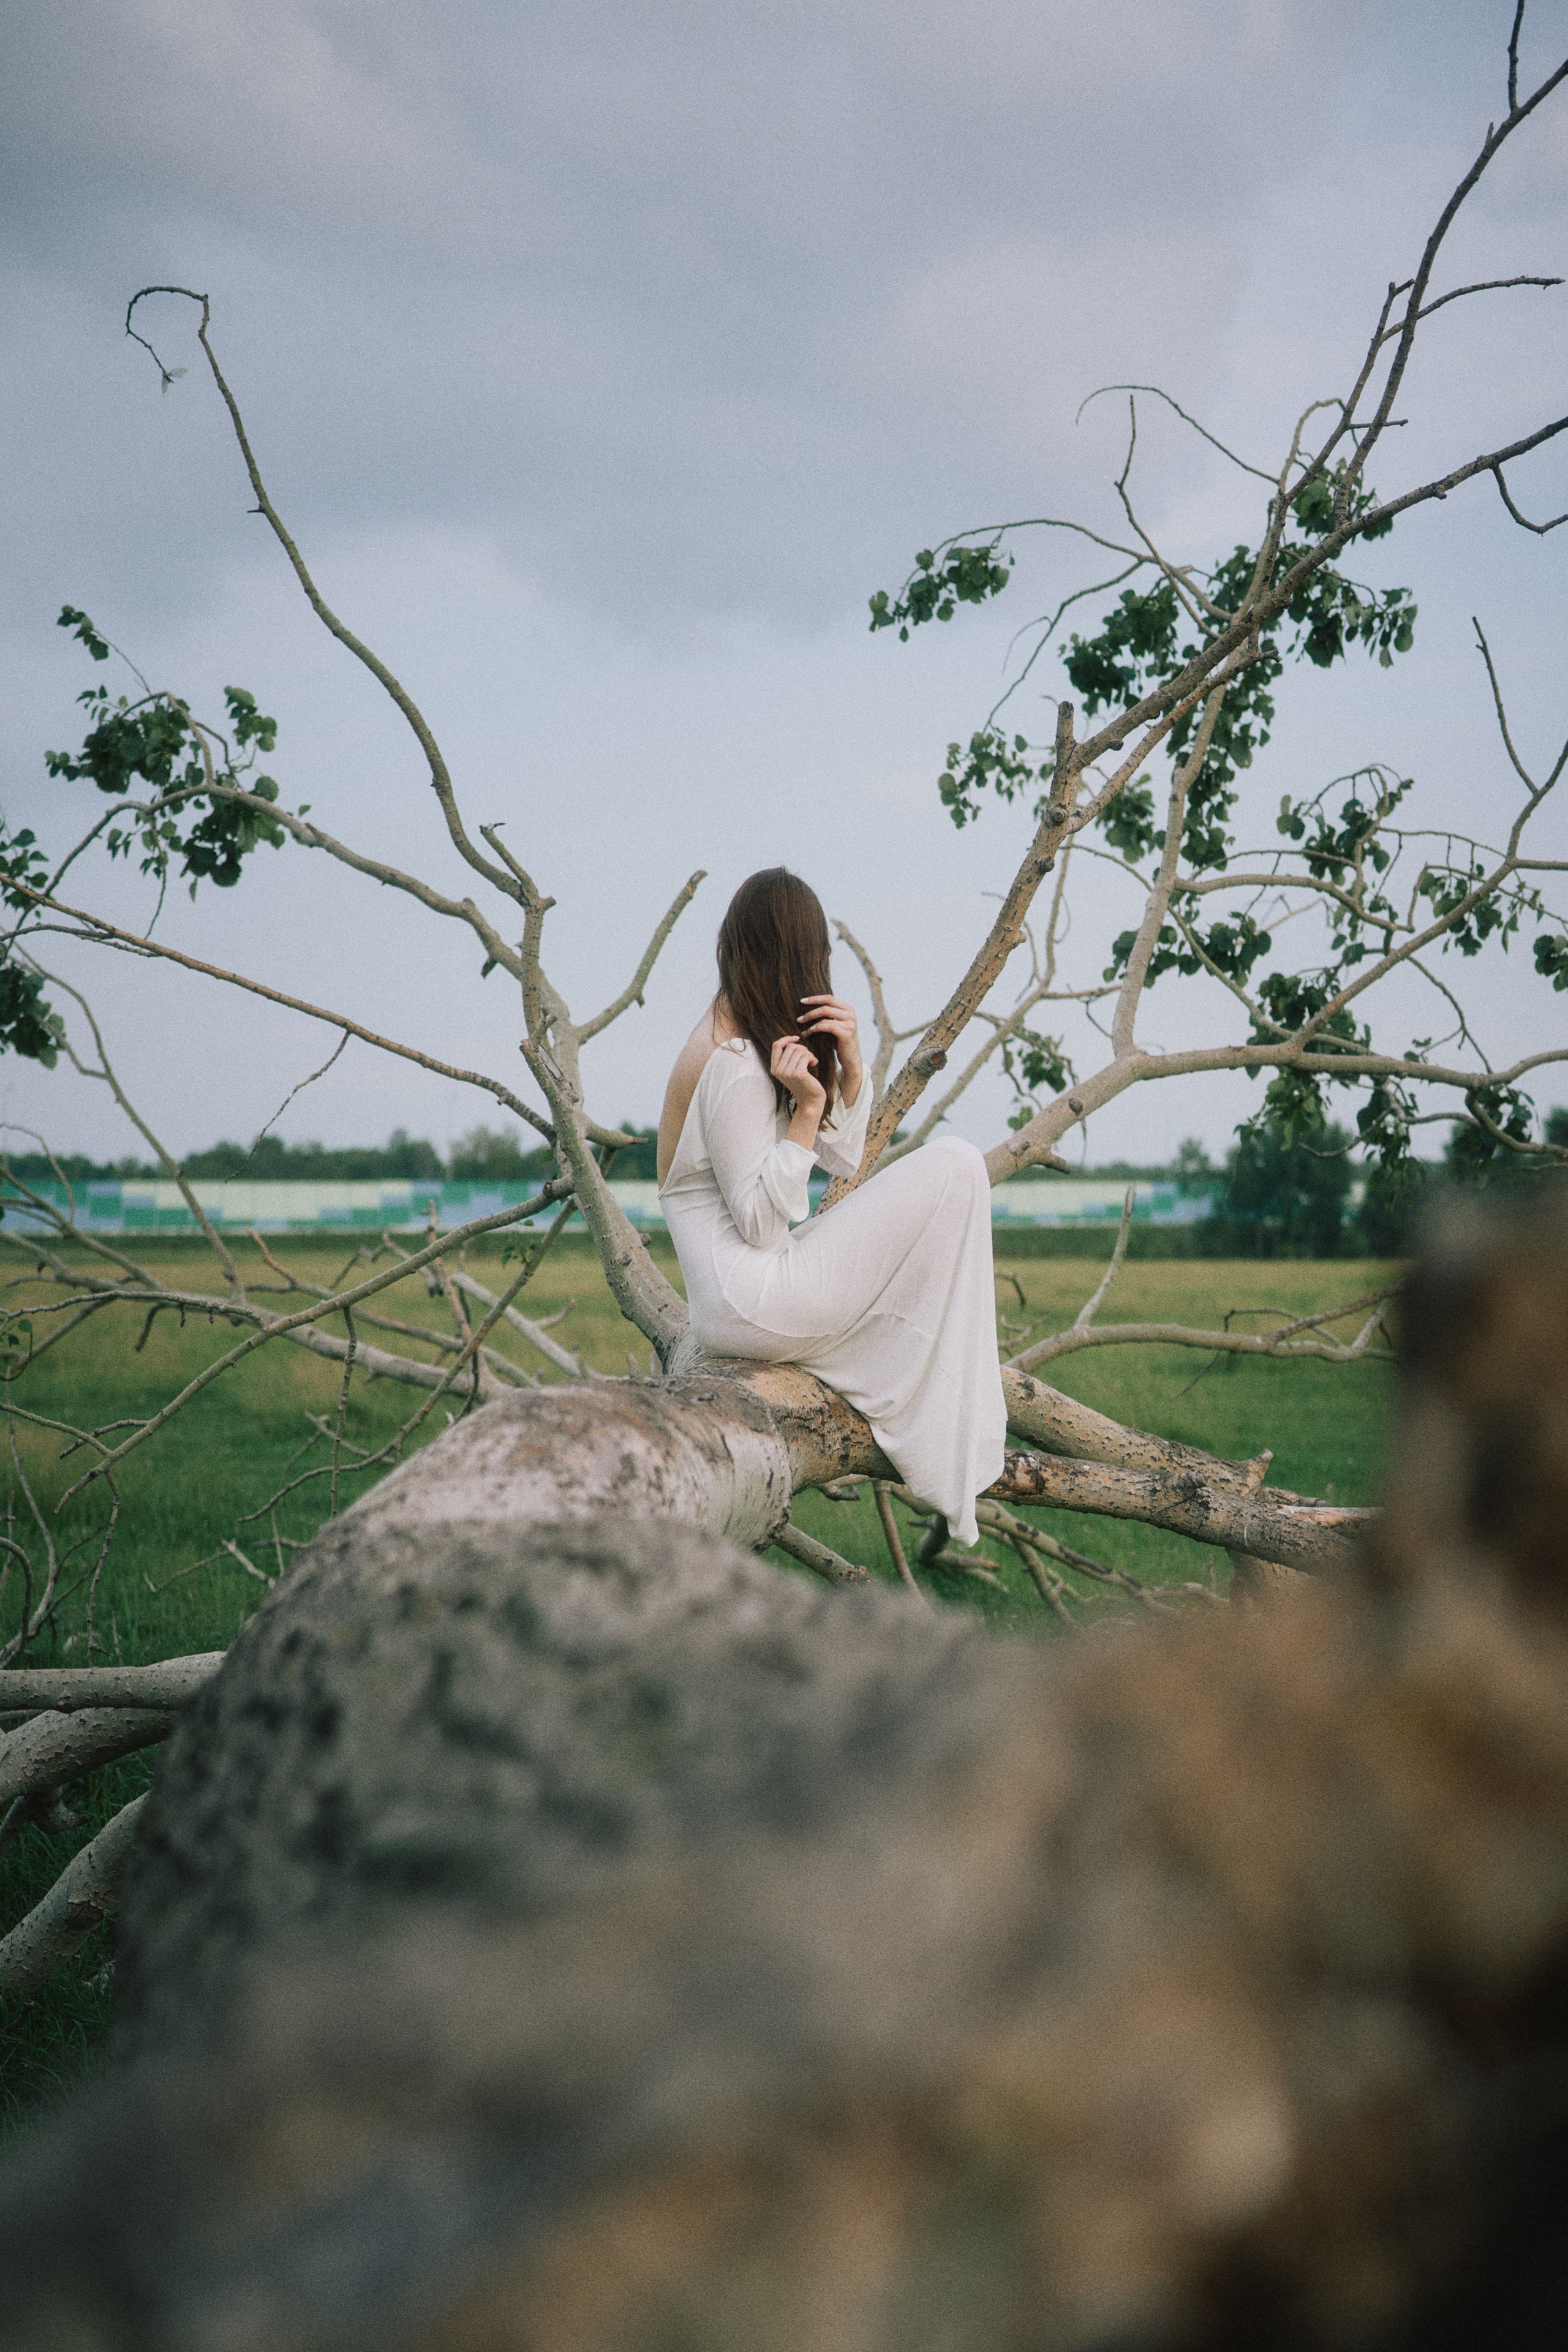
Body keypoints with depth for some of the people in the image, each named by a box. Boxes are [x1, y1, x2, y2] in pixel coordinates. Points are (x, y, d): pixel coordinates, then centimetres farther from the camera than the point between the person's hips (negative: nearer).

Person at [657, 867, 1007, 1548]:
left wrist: (848, 1064, 0)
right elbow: (761, 1224, -17)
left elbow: (842, 1157, 16)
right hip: (754, 1304, -10)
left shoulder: (733, 1036, 14)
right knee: (955, 1167, -11)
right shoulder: (734, 1064, -16)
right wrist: (806, 1107, -20)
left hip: (738, 1306, 10)